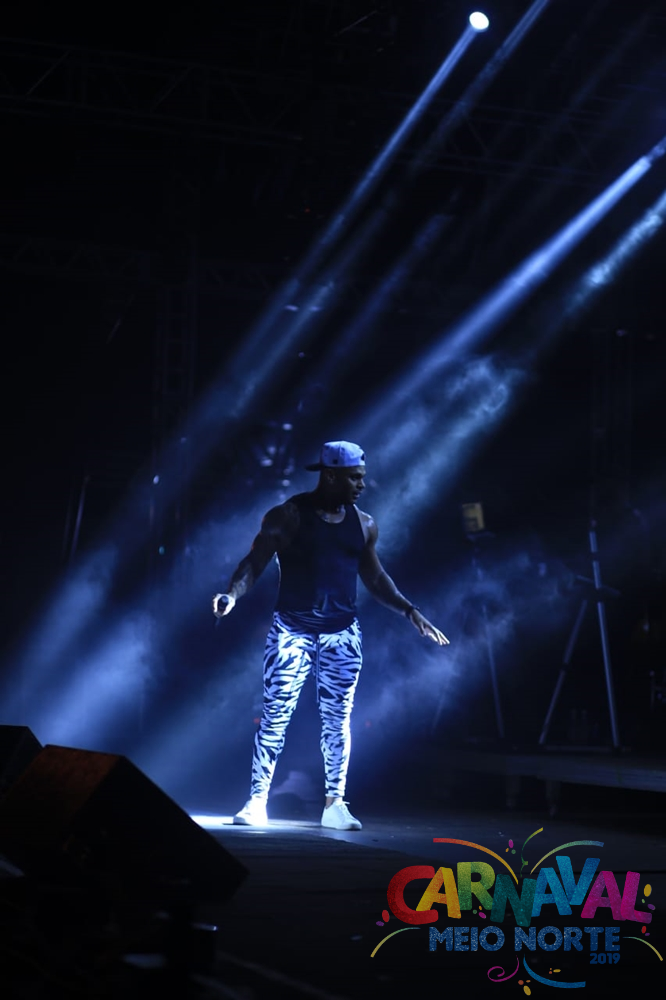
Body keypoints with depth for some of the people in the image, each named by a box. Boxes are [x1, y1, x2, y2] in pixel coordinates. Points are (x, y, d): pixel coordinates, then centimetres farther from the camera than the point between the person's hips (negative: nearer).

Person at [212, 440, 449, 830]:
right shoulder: (288, 516, -6)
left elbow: (375, 577, 19)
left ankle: (335, 804, 13)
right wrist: (233, 596, -26)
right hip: (292, 631, -4)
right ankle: (257, 801, 0)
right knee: (275, 716, -6)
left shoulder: (364, 525, 8)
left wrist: (410, 611, 11)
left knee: (337, 720, 5)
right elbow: (255, 562, -9)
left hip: (342, 635, 4)